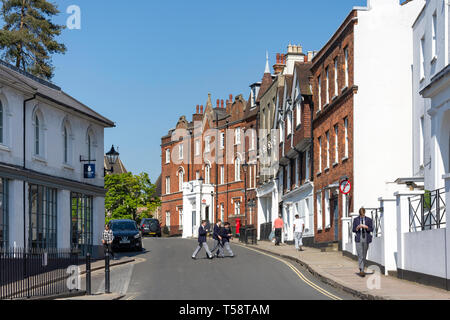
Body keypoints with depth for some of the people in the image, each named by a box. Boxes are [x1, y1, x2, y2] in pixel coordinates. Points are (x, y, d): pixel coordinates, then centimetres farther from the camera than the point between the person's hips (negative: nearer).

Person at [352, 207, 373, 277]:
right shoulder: (356, 219, 3)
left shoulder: (369, 220, 3)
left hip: (366, 239, 2)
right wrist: (358, 227, -17)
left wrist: (366, 227, -17)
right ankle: (361, 271, -18)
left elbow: (371, 229, 1)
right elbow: (353, 230, 3)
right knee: (360, 255, -12)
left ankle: (362, 269, 24)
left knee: (364, 255, 10)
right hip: (359, 239, -2)